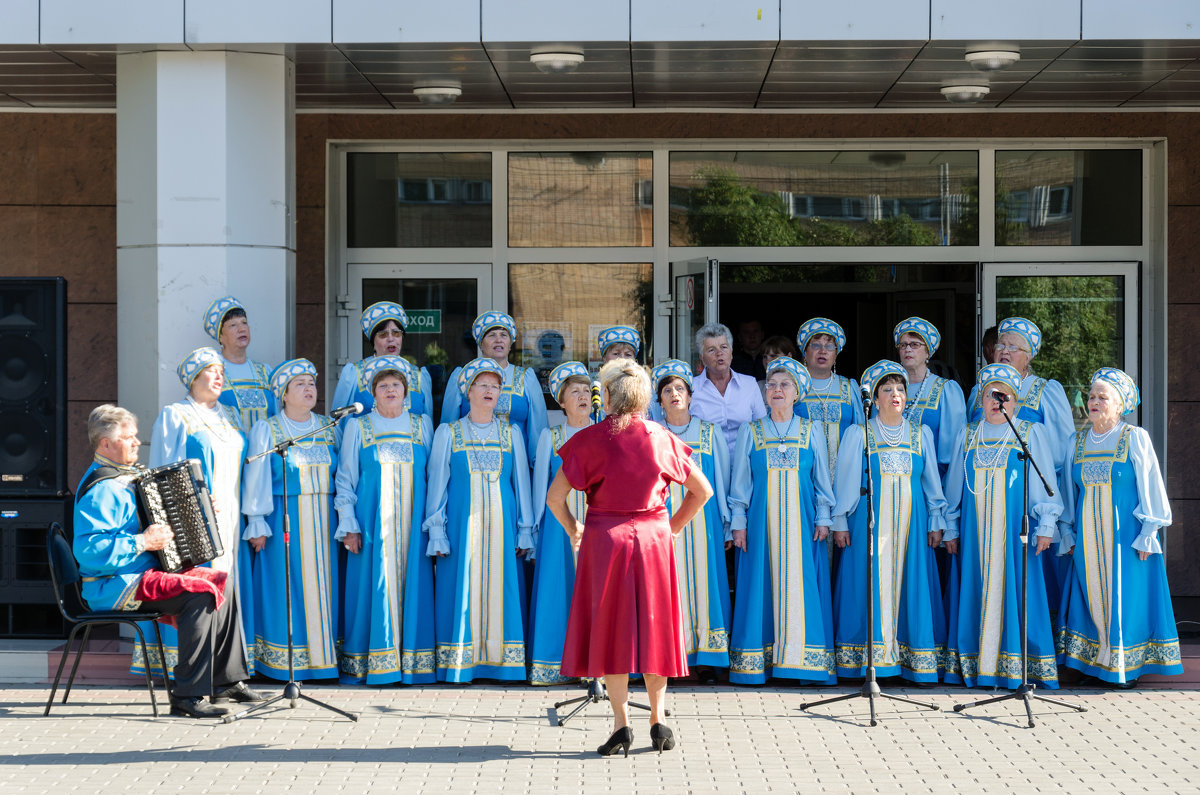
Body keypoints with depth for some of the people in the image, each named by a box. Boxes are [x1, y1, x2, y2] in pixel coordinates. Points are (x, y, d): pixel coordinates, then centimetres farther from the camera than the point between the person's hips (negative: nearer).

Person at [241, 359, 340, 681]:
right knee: (288, 589, -4)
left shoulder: (330, 428, 11)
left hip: (323, 520, 4)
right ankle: (283, 662, 1)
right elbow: (256, 479, -2)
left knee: (323, 584, 3)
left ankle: (323, 654, 10)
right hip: (284, 520, -3)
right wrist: (257, 525, -8)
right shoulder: (266, 430, 2)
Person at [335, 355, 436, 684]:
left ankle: (412, 664, 3)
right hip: (372, 521, -1)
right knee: (373, 586, -4)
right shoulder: (358, 427, 8)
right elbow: (345, 480, 6)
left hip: (412, 522, 1)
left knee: (412, 585, -2)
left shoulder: (423, 425, 12)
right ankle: (366, 665, 1)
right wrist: (349, 525, -3)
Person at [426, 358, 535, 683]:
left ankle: (498, 660, 2)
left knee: (501, 590, -2)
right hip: (462, 522, -1)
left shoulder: (511, 434, 11)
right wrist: (437, 533, -2)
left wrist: (524, 531, 5)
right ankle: (459, 663, 0)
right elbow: (438, 484, 5)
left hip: (501, 524, 1)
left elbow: (521, 483, 11)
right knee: (462, 591, -4)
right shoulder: (448, 433, 7)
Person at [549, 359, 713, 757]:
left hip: (604, 541, -2)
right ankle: (658, 720, 13)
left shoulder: (591, 439, -8)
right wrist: (672, 526, 13)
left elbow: (554, 497, -10)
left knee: (609, 630, 6)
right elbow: (703, 490, 5)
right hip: (653, 540, 2)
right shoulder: (661, 438, 0)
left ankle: (621, 722, 0)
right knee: (654, 626, 12)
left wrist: (573, 529, 7)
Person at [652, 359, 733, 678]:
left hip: (702, 522, 0)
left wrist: (728, 527, 6)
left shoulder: (710, 433, 9)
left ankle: (705, 658, 1)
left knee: (703, 580, -3)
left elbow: (723, 482, 10)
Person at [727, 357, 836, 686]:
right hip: (762, 519, 0)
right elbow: (740, 482, 8)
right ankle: (758, 662, 0)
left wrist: (823, 519, 1)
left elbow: (822, 479, 10)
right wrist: (738, 523, 1)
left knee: (800, 586, -4)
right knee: (762, 586, -3)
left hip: (801, 520, 0)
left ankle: (800, 657, 0)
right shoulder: (750, 432, 9)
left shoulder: (811, 431, 9)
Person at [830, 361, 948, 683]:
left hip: (911, 520, 2)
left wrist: (935, 522, 9)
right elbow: (846, 480, 6)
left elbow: (932, 480, 15)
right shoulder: (858, 434, 6)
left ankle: (916, 661, 2)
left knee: (911, 583, -1)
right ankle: (869, 657, -2)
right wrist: (840, 522, 1)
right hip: (869, 520, -2)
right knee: (872, 584, -5)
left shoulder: (921, 433, 13)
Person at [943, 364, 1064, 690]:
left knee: (1012, 591, -6)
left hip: (1015, 526, -3)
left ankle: (1013, 667, -2)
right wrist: (951, 528, 12)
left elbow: (1044, 482, 2)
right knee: (976, 591, 0)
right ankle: (976, 666, 3)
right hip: (976, 526, 3)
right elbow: (954, 485, 16)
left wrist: (1045, 526, -4)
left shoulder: (1031, 433, 5)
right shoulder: (967, 435, 13)